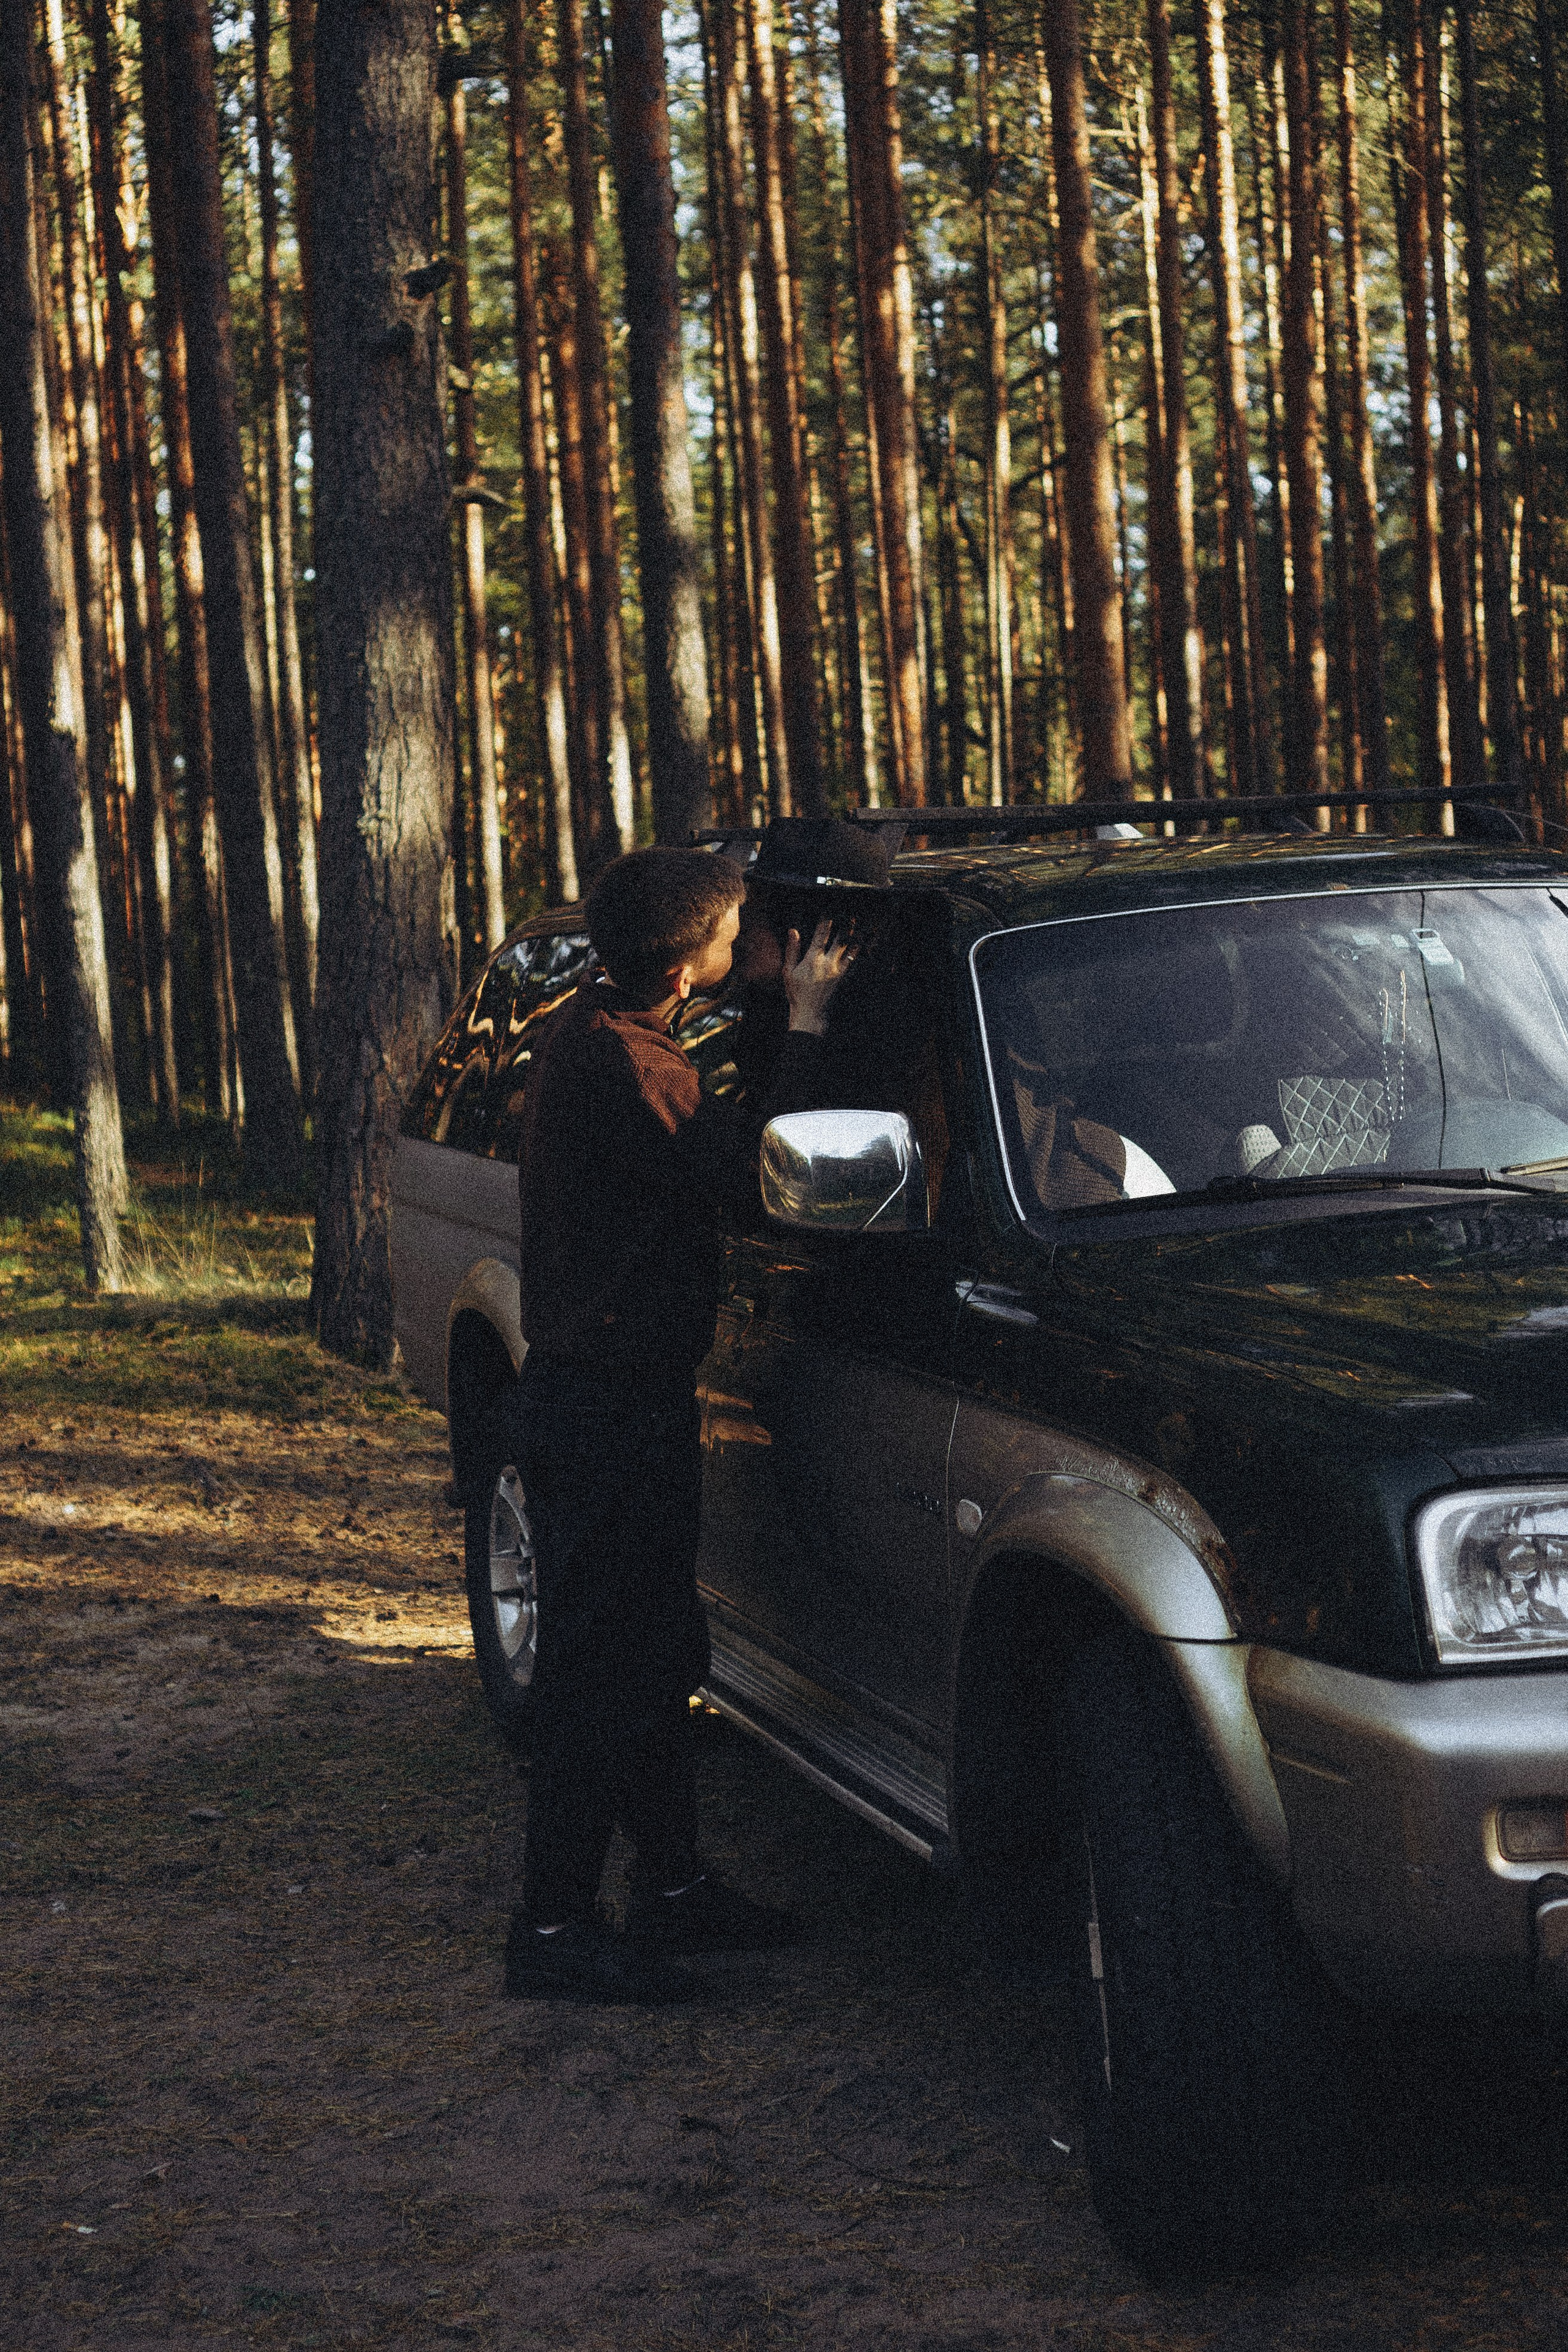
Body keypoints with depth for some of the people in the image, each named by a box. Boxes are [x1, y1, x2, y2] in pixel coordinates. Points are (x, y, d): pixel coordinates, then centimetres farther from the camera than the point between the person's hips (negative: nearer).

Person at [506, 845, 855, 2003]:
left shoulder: (609, 1033, 11)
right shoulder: (609, 1059, -22)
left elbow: (712, 1156, 20)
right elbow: (734, 1168, -25)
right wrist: (807, 1023, -18)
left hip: (637, 1394, 11)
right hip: (601, 1399, -11)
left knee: (660, 1649, 17)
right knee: (601, 1665, -5)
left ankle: (672, 1883, 28)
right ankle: (554, 1926, 1)